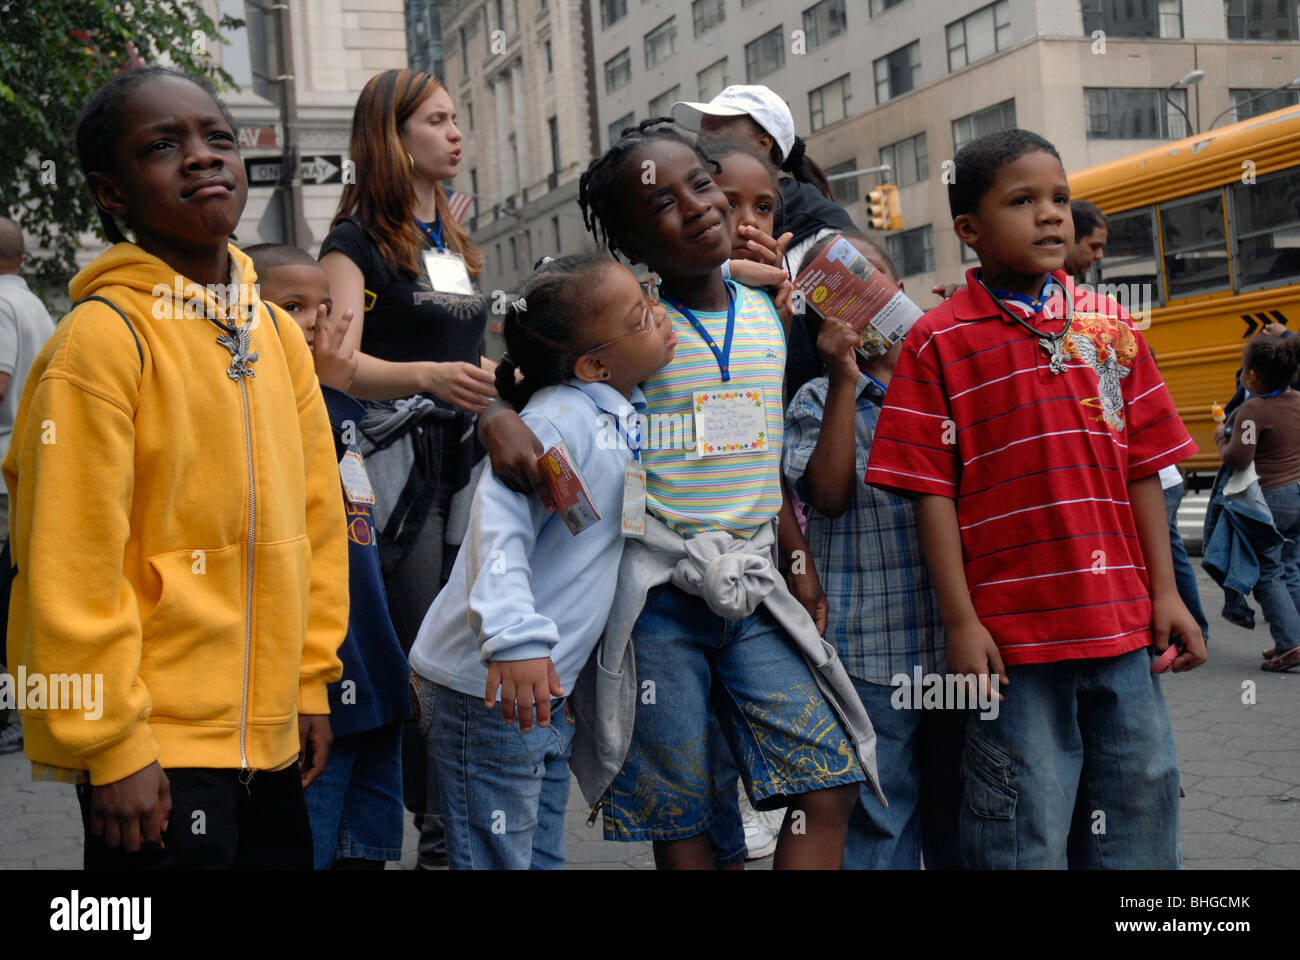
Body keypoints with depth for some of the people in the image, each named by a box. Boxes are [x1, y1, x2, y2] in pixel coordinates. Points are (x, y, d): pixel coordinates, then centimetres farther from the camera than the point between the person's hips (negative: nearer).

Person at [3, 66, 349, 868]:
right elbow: (71, 566, -15)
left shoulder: (278, 331, 8)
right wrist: (111, 746, -15)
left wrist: (309, 681, 11)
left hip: (267, 735, 7)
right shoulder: (103, 336, -13)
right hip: (156, 749, -7)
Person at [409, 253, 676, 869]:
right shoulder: (558, 416, -18)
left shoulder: (624, 414, 10)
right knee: (498, 862, -3)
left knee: (543, 858, 16)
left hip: (547, 687, 9)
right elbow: (501, 516, -31)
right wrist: (516, 634, -43)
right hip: (489, 689, -9)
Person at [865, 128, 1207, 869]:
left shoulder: (1109, 326, 9)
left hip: (1122, 624, 4)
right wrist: (961, 621, -9)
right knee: (1026, 835, 4)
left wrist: (1166, 593, 6)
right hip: (1013, 633, -4)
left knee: (1139, 822, 13)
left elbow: (1143, 468, 10)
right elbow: (932, 489, -5)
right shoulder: (940, 342, -3)